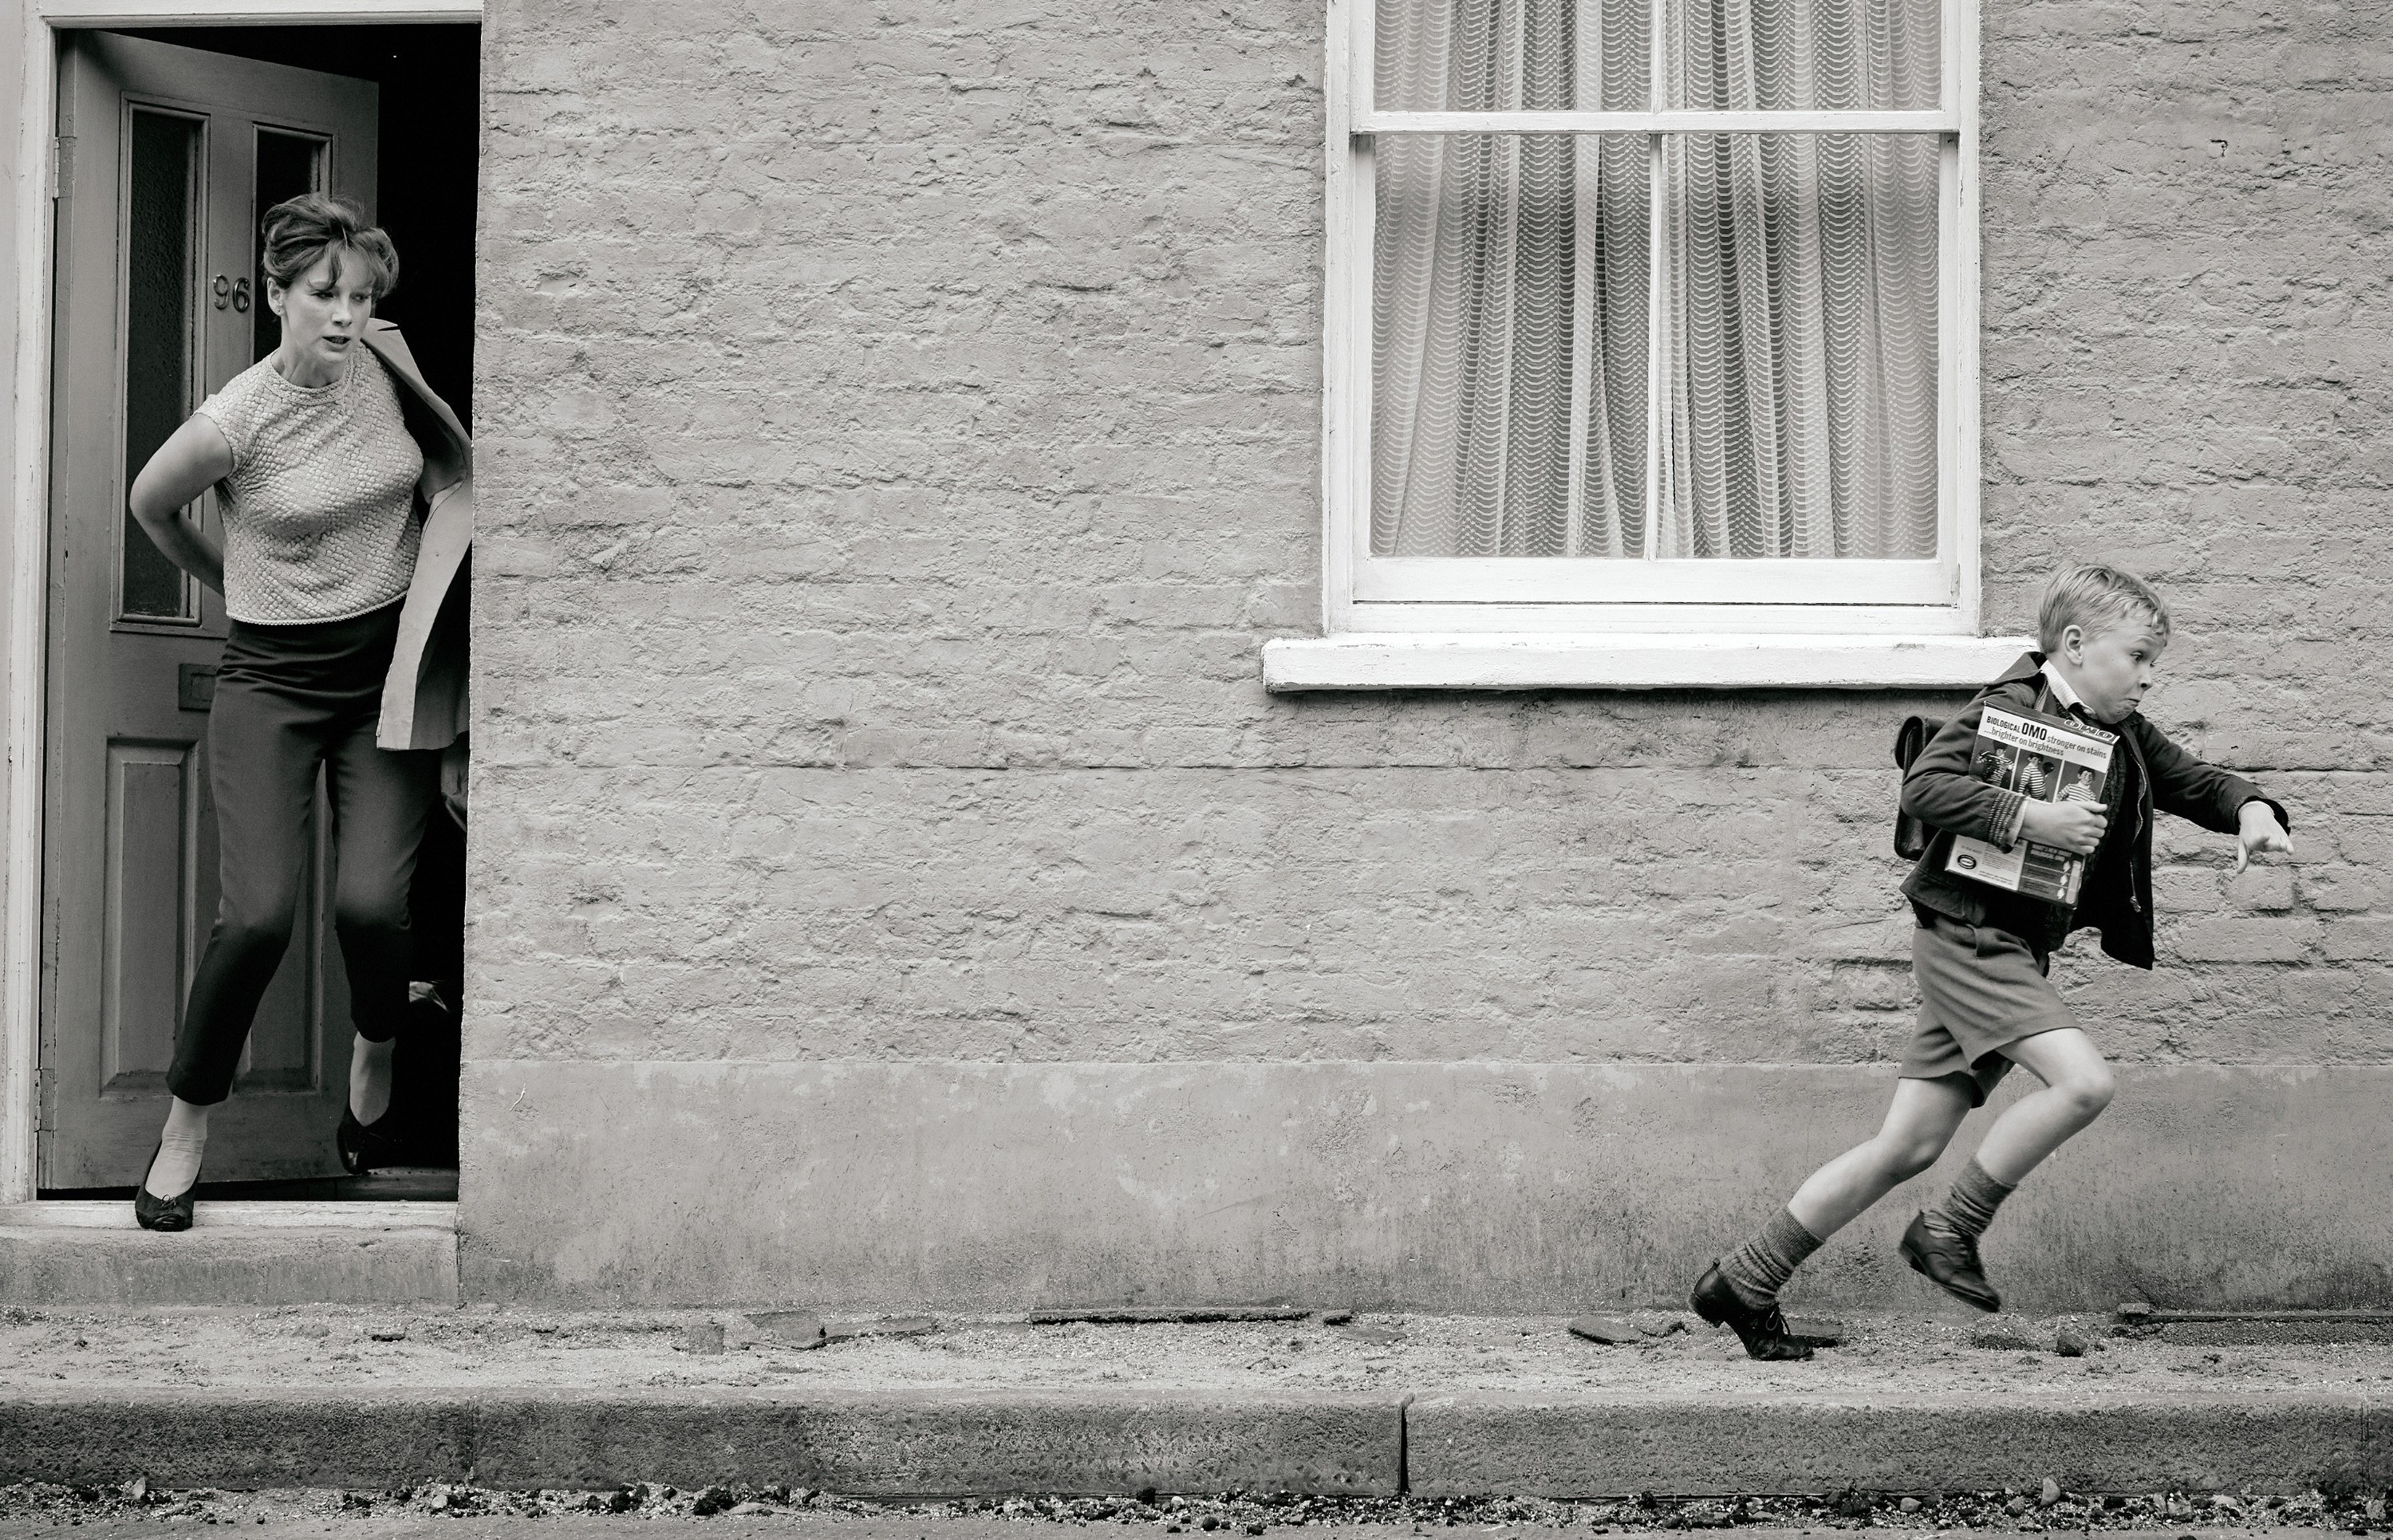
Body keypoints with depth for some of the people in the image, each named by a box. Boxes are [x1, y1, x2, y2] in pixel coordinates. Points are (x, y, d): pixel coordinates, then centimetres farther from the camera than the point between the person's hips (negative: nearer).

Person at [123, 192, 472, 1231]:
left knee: (370, 904, -11)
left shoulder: (386, 363, -4)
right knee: (258, 914, -15)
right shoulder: (233, 424, -16)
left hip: (390, 667, 3)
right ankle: (184, 1134, 5)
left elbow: (448, 468, 20)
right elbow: (150, 503, 5)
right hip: (273, 679, -3)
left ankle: (375, 1057, 23)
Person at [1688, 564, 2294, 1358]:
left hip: (2017, 955, 8)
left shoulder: (2125, 738, 11)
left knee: (1908, 1148, 5)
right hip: (1967, 933, -8)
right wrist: (2029, 816, -27)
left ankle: (1744, 1282, 12)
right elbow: (1923, 786, -21)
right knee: (2083, 1081, -22)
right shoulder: (2009, 709, -13)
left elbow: (2194, 780, 18)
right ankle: (1950, 1229, -7)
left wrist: (2250, 808, -4)